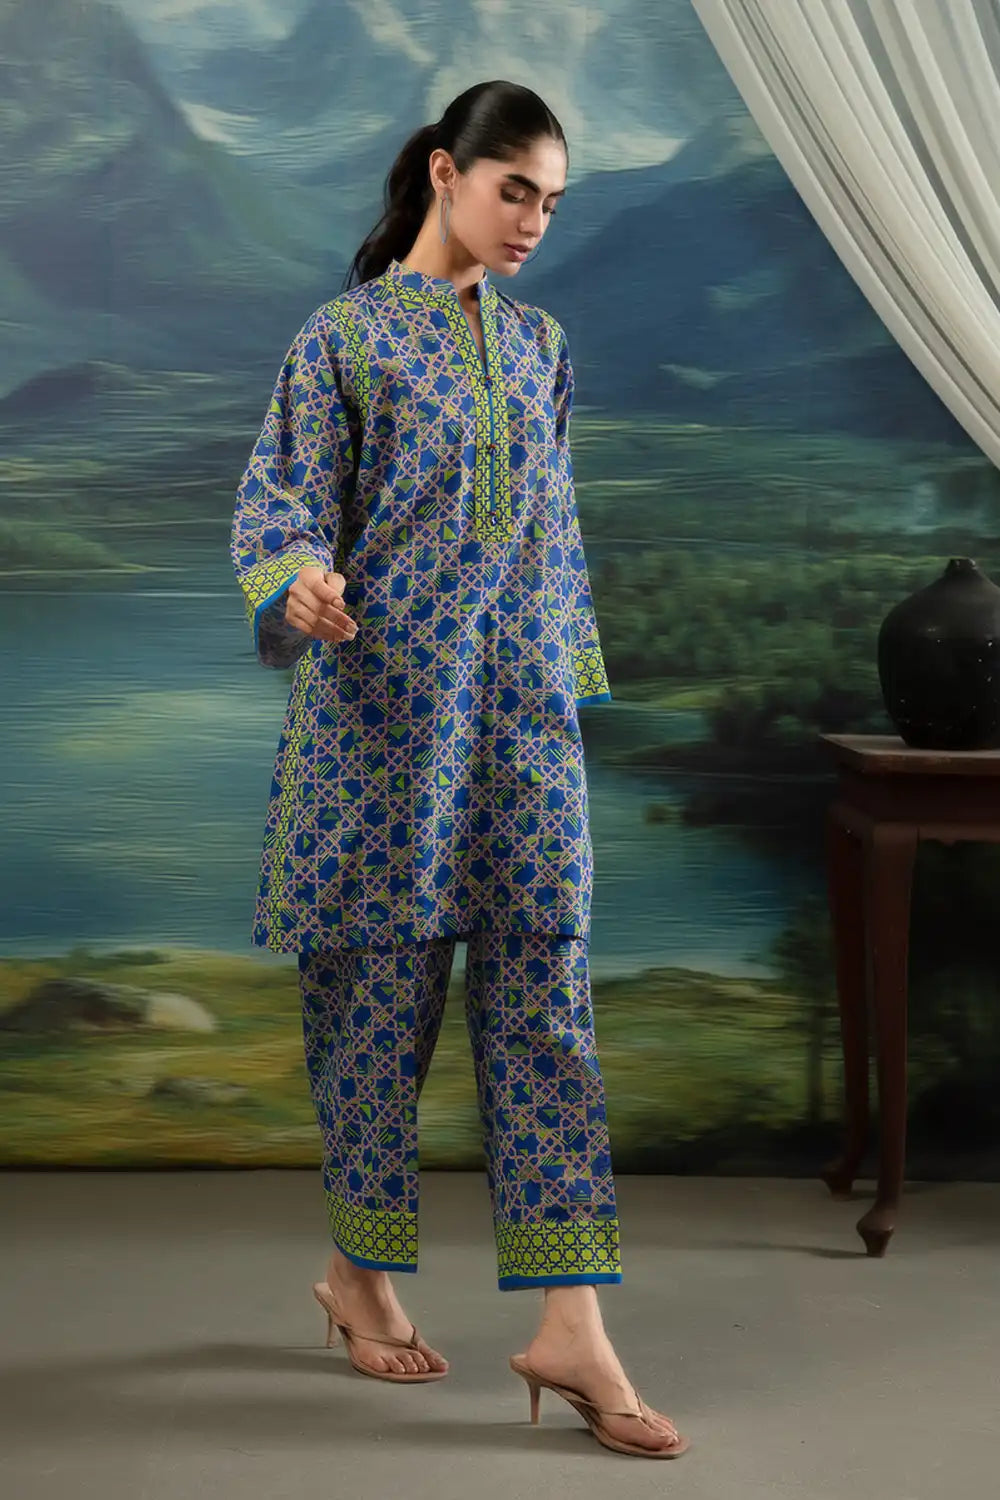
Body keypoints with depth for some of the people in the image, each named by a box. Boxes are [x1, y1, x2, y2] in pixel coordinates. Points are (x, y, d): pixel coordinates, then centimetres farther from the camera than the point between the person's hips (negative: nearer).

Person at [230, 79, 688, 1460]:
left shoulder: (537, 343, 14)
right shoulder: (346, 336, -1)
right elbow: (282, 501, -6)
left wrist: (569, 679, 16)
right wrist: (303, 582, -28)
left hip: (521, 709, 4)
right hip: (385, 699, -4)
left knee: (547, 987, -2)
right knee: (381, 985, 4)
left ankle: (572, 1324, 0)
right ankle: (361, 1271, 24)